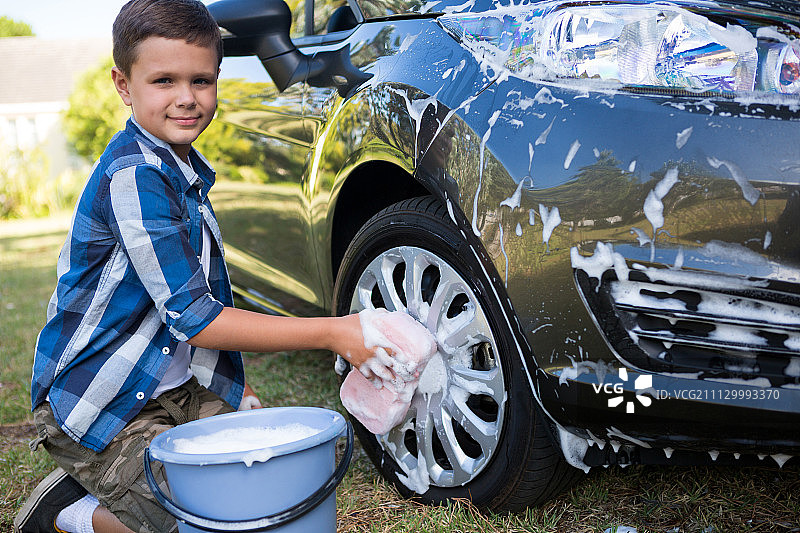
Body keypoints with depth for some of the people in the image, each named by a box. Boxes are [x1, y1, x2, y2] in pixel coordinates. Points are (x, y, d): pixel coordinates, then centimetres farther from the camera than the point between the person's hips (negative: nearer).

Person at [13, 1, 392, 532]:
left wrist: (230, 382, 13)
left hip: (178, 386, 8)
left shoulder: (185, 168, 6)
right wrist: (330, 333, -28)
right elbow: (192, 317, -27)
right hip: (100, 406, -8)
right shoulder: (134, 175, -24)